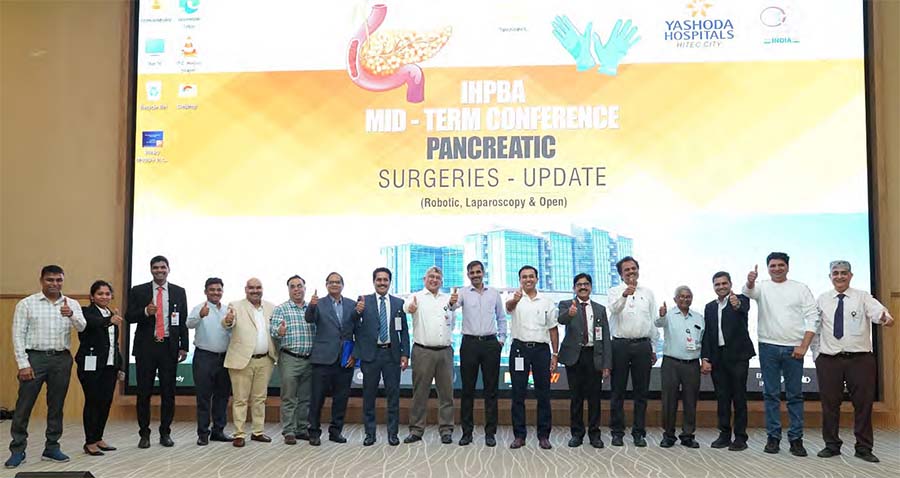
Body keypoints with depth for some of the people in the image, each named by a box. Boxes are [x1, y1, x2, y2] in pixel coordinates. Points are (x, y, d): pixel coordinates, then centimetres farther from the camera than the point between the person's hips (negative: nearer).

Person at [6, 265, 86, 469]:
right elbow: (18, 335, -3)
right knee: (24, 406, -1)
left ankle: (52, 447, 19)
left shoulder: (72, 304, 6)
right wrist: (23, 364, -10)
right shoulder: (26, 303, 0)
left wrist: (70, 314, -31)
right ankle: (17, 450, 9)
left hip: (62, 359, 2)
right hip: (35, 357, -2)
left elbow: (81, 327, -10)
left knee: (56, 406, 9)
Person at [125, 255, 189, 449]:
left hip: (169, 347, 1)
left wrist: (183, 347, 1)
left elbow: (183, 321, 7)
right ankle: (144, 434, 14)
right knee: (144, 392, 3)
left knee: (168, 392, 5)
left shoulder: (179, 292, 7)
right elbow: (129, 317, 1)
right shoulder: (138, 291, 5)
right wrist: (145, 312, -19)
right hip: (146, 347, -1)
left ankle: (165, 433, 15)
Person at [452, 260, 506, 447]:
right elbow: (452, 306, -20)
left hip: (491, 343, 2)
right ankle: (467, 432, 10)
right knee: (467, 389, 3)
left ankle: (490, 432, 10)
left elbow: (501, 317, 17)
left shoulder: (494, 293, 10)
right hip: (470, 343, -2)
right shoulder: (463, 293, 1)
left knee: (491, 389, 4)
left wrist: (502, 338, 7)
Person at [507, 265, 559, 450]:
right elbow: (509, 306, -25)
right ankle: (519, 435, 10)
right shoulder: (516, 299, 0)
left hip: (541, 349, 2)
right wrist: (515, 300, -49)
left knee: (543, 395, 4)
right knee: (518, 394, 2)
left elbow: (553, 329, 10)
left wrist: (555, 354, 3)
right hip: (520, 348, -1)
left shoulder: (546, 302, 8)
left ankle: (543, 436, 13)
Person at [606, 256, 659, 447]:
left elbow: (653, 322, 13)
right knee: (618, 392, 3)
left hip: (642, 345, 2)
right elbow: (614, 309, -20)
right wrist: (624, 295, -39)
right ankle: (617, 432, 11)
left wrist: (653, 349, 10)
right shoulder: (614, 292, 3)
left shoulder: (648, 293, 12)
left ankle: (639, 433, 14)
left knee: (641, 392, 5)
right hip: (620, 345, -2)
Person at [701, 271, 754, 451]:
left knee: (739, 397, 0)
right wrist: (705, 358, 1)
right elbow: (706, 334, 10)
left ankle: (740, 438, 5)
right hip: (717, 358, 4)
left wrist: (737, 305, -50)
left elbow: (744, 307, -26)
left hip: (738, 356, -4)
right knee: (722, 398, 8)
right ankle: (724, 435, 15)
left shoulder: (741, 300, 0)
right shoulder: (710, 307, 14)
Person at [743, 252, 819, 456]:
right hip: (768, 347, 0)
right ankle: (773, 437, 10)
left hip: (794, 349, 0)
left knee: (795, 395, 4)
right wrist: (750, 282, -41)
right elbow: (749, 292, -17)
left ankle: (796, 439, 9)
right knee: (771, 395, 4)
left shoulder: (801, 288, 6)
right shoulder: (762, 287, 7)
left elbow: (812, 318, 2)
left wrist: (803, 346, -7)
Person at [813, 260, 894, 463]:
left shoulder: (862, 297, 2)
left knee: (863, 404, 3)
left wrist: (885, 317, -41)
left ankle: (864, 448, 16)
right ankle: (832, 445, 19)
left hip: (860, 359, -1)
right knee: (829, 404, 6)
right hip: (828, 360, 1)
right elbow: (815, 327, 11)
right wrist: (816, 353, 4)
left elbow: (876, 311, -18)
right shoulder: (822, 299, 8)